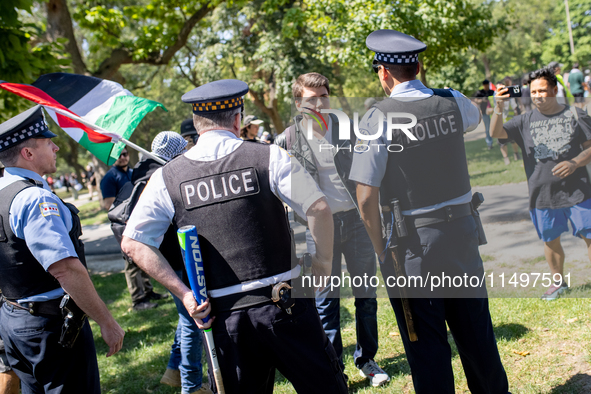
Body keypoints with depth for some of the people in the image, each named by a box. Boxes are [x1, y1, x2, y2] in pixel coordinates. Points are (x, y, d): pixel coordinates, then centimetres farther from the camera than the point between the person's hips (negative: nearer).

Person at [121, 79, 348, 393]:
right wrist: (323, 261, 2)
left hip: (224, 315, 2)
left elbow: (133, 242, 0)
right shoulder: (268, 156, -4)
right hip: (284, 302, -2)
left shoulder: (167, 177, 3)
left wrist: (183, 292, -1)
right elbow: (319, 208, -12)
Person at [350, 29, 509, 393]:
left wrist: (382, 251, -3)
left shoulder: (377, 120, -13)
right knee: (476, 330, 19)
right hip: (461, 230, 5)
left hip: (412, 243, -5)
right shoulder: (453, 102, 0)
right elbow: (475, 118, 28)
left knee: (427, 342, 6)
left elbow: (367, 199, -15)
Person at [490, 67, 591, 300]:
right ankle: (558, 282, 32)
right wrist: (499, 107, -24)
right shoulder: (526, 121, 4)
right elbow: (497, 132, -7)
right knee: (550, 240, 13)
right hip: (542, 195, 2)